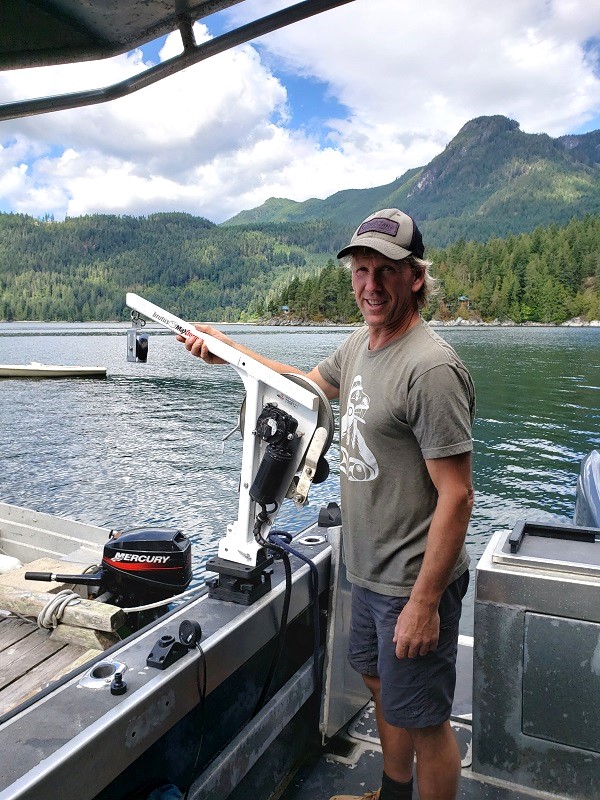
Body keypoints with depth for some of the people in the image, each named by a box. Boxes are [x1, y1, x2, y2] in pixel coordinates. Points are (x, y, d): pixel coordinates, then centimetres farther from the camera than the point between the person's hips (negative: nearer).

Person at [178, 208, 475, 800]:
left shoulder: (431, 369, -24)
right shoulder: (359, 344, 4)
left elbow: (456, 495, -24)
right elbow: (308, 384, 23)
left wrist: (424, 603, -22)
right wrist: (228, 350, 20)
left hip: (413, 584, -9)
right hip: (368, 572, 9)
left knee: (423, 720, 8)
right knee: (382, 686, 26)